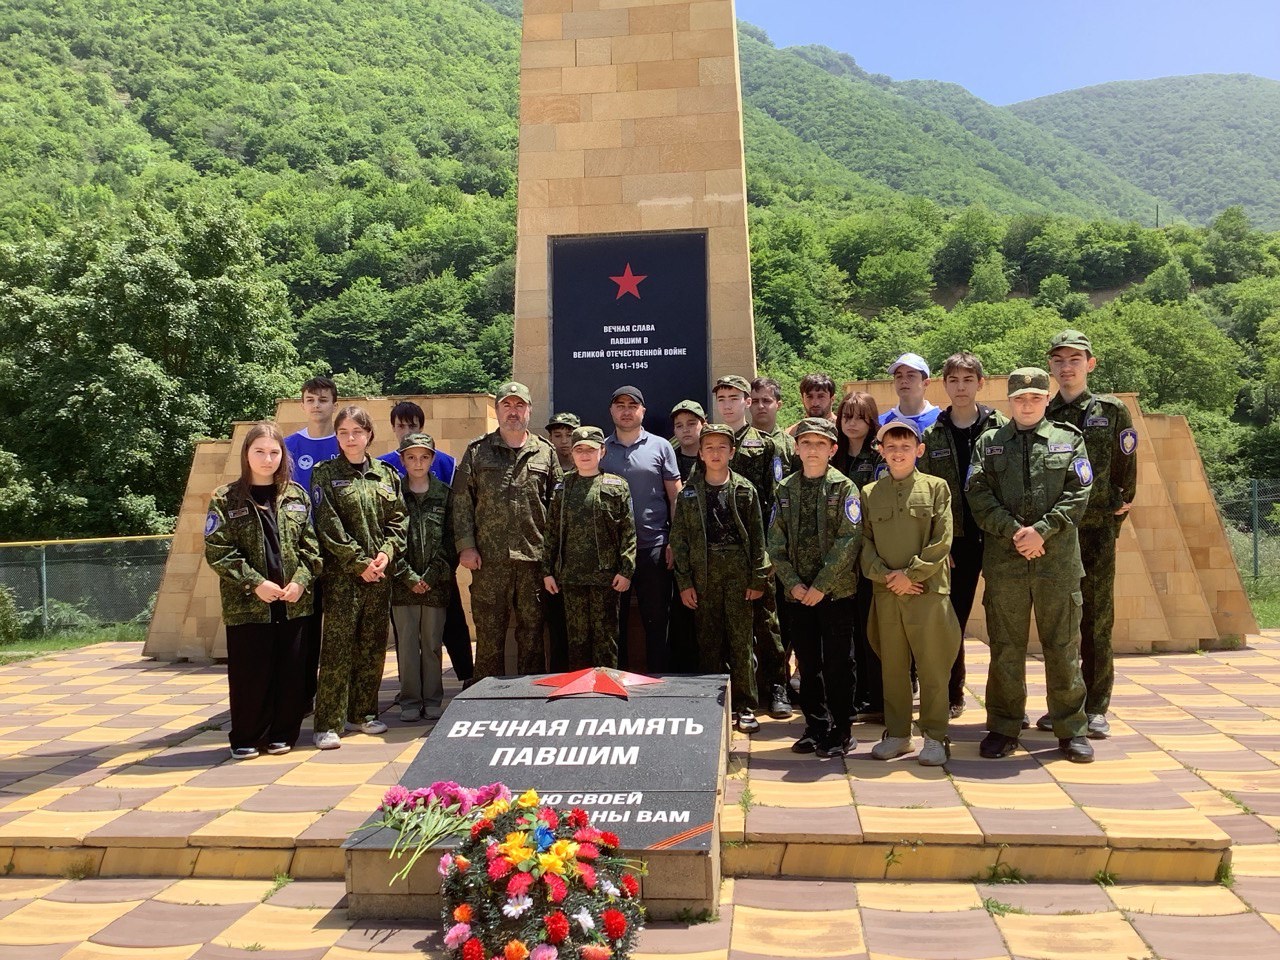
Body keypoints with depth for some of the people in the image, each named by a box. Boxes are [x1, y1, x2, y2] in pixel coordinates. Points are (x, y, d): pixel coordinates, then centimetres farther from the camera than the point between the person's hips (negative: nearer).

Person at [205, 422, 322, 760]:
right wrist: (255, 583, -13)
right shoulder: (226, 499, 0)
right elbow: (217, 551, -6)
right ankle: (247, 738, 18)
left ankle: (282, 733, 22)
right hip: (246, 604, -2)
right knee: (249, 674, 3)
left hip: (293, 602, 3)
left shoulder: (297, 497, 9)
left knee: (291, 672, 7)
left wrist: (301, 581, -8)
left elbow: (310, 545, 7)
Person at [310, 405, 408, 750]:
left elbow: (399, 520, 9)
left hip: (380, 572, 4)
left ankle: (362, 713, 22)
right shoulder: (324, 474, 0)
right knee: (337, 646, -6)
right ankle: (329, 724, -1)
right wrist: (359, 562, -12)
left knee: (373, 645, 9)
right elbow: (329, 526, -7)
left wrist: (387, 553, -7)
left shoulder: (387, 475, 11)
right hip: (341, 573, -4)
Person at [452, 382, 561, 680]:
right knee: (489, 632, 4)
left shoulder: (545, 452, 10)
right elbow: (461, 501, 4)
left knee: (533, 630, 7)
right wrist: (465, 544, -5)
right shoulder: (477, 451, 8)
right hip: (489, 558, -1)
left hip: (534, 556, 1)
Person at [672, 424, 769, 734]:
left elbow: (757, 536, 3)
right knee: (708, 640, 6)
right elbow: (679, 539, 4)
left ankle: (744, 707, 10)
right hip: (703, 573, 1)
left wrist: (758, 578, -2)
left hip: (738, 571, -1)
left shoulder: (744, 489, 4)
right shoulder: (688, 493, 6)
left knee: (741, 639, 0)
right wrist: (684, 582, -1)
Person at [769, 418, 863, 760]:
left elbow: (848, 541, -12)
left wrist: (821, 585, -16)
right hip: (797, 592, 4)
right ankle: (816, 726, 24)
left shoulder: (844, 488, -4)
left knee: (838, 664, 3)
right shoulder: (786, 489, 8)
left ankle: (842, 732, 15)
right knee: (808, 664, 11)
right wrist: (792, 583, -7)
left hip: (836, 590, -4)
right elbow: (776, 542, 5)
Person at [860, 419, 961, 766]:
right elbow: (865, 542, 6)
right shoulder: (869, 493, 10)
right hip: (885, 593, 3)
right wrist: (884, 574, -9)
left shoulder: (936, 487, 3)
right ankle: (897, 734, 20)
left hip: (928, 590, -2)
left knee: (933, 668, 1)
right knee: (892, 667, 10)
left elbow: (942, 540, -4)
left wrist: (911, 574, -10)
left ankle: (935, 736, 12)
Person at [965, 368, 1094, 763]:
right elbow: (978, 495, 0)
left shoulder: (1069, 440, 10)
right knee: (1005, 646, 5)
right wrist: (1013, 532, -12)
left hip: (1058, 559, 0)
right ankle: (1003, 728, 15)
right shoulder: (988, 443, 11)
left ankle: (1071, 728, 17)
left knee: (1063, 646, 5)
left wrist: (1041, 531, -12)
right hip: (1003, 559, 0)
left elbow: (1078, 494, 0)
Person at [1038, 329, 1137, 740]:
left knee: (1097, 618, 1)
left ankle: (1095, 708, 9)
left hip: (1096, 529, -2)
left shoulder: (1112, 411, 2)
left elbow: (1126, 468, 6)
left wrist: (1119, 508, 4)